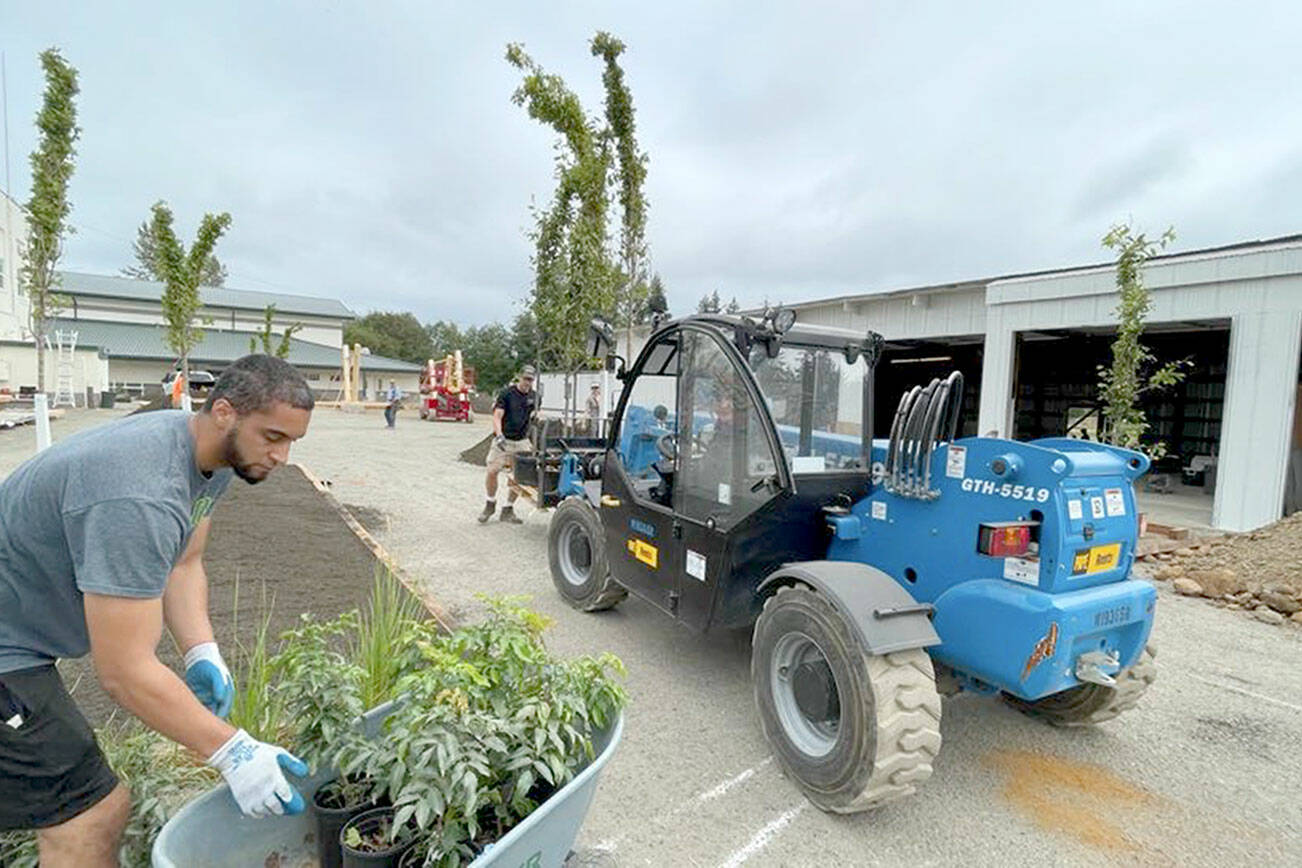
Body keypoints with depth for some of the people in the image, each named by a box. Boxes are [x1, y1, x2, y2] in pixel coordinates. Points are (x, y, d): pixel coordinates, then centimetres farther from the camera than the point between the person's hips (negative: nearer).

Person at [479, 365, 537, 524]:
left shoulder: (533, 396, 8)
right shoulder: (506, 393, -7)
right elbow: (497, 417, -13)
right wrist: (499, 435, -28)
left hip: (522, 442, 4)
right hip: (503, 440, -4)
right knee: (492, 471, -11)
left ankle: (508, 510, 14)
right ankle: (491, 504, 14)